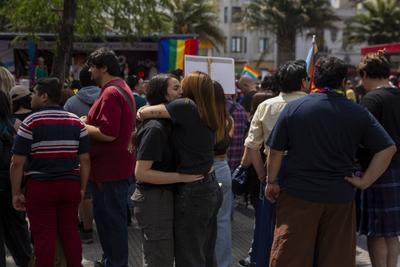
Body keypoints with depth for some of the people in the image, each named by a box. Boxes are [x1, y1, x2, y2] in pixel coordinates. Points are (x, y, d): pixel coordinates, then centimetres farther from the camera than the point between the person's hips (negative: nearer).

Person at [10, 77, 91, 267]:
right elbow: (85, 159, 4)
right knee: (70, 232, 14)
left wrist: (16, 193, -2)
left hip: (40, 187, -4)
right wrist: (82, 188, 12)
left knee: (43, 237, 4)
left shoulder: (30, 123, -8)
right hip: (70, 186, 4)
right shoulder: (76, 122, 4)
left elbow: (17, 162, -9)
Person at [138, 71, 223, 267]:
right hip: (211, 188, 8)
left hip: (193, 193, -8)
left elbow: (143, 113, -13)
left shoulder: (186, 106, -14)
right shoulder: (209, 115, 8)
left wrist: (141, 113, 9)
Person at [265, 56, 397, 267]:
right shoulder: (358, 113, -1)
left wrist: (271, 182, 8)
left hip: (297, 195, -1)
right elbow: (388, 149, -3)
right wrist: (365, 181, -1)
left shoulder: (293, 108, -5)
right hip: (340, 197, 2)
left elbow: (275, 152, -4)